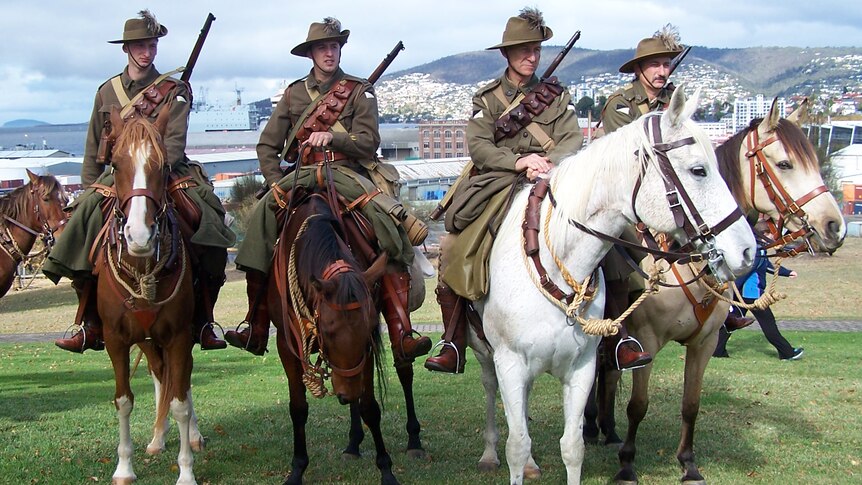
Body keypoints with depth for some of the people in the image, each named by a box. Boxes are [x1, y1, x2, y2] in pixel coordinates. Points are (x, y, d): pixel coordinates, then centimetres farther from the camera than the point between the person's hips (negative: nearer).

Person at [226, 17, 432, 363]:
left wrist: (332, 138, -20)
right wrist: (276, 183, -1)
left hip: (348, 175, -3)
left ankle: (402, 337, -29)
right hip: (302, 177, 3)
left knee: (388, 224, -27)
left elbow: (369, 141, -4)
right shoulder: (294, 94, 14)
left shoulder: (359, 92, 8)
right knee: (262, 216, -21)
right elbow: (267, 146, 14)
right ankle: (255, 328, -14)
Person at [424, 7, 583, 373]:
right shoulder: (487, 98, 12)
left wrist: (549, 162, -22)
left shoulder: (557, 97, 14)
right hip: (495, 184, 0)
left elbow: (572, 140, 0)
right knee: (453, 250, -17)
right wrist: (518, 161, -20)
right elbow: (478, 145, -4)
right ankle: (453, 347, -9)